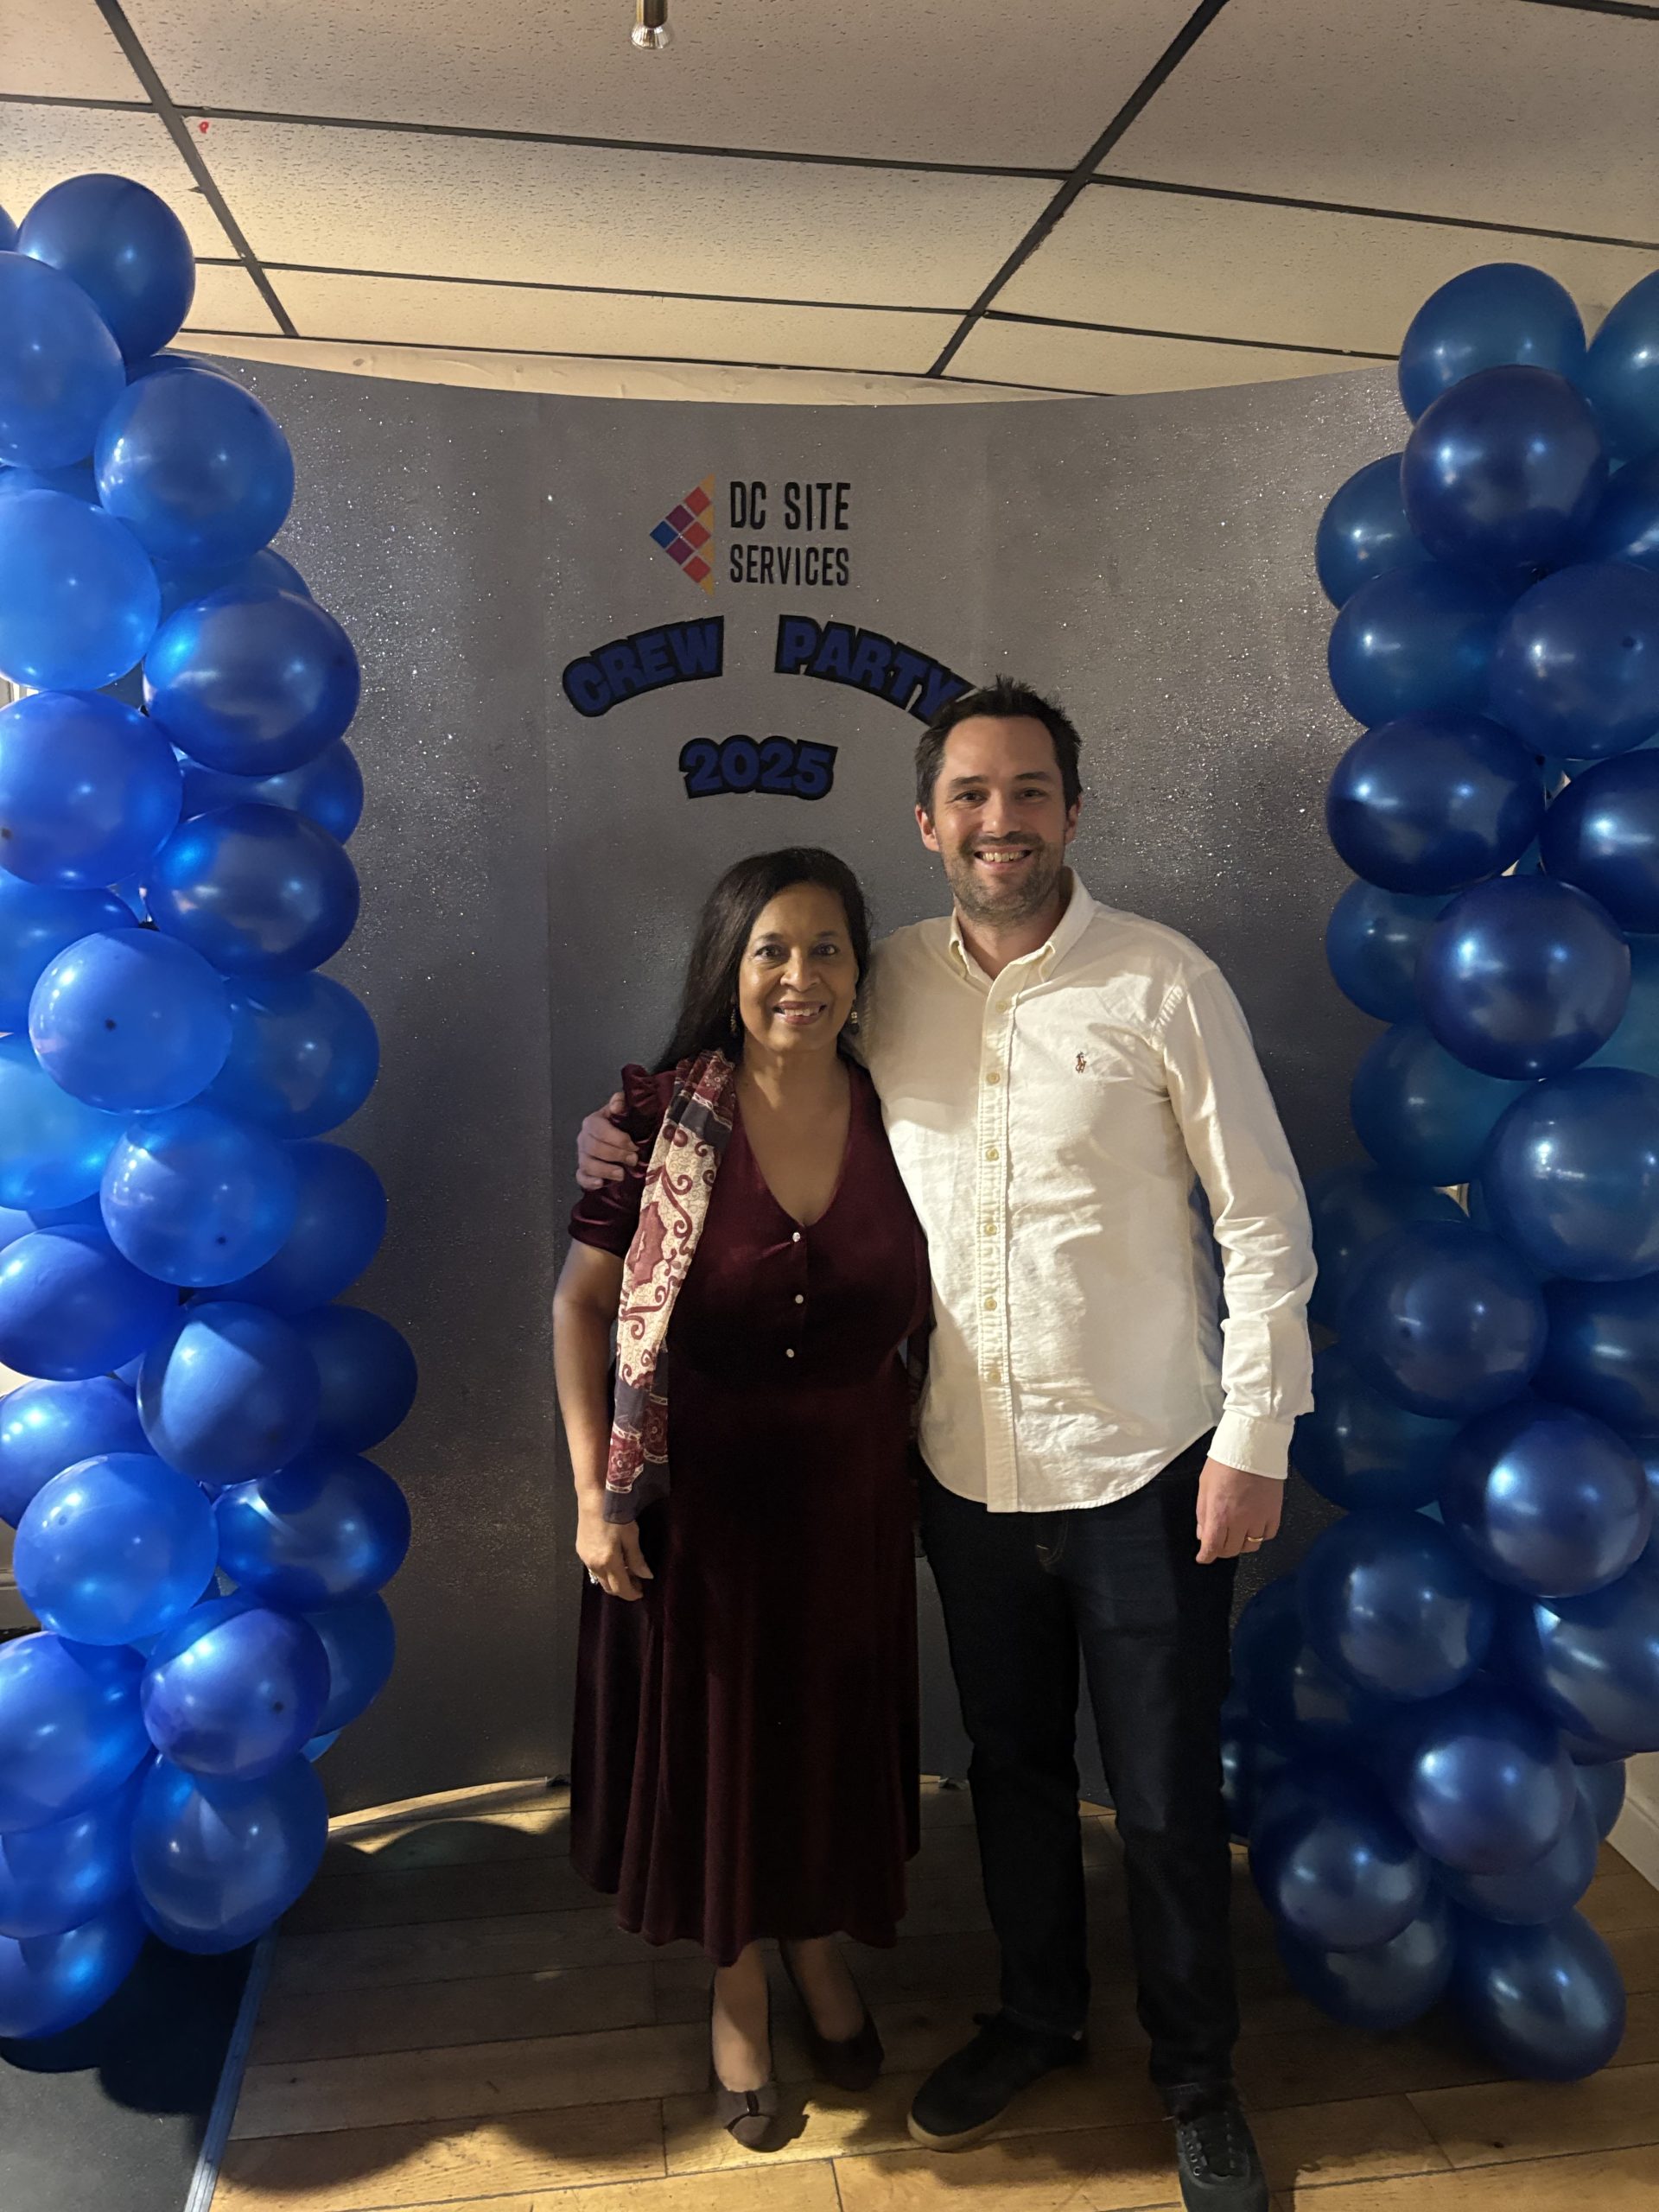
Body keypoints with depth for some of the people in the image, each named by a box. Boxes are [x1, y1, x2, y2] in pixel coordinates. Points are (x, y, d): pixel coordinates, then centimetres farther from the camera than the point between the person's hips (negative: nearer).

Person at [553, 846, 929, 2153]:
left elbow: (927, 1311, 4)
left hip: (851, 1491, 2)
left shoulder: (896, 1122, -7)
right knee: (714, 1728, 15)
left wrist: (940, 1468, 2)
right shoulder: (660, 1118, -13)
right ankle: (739, 1983, 42)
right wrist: (596, 1492, -10)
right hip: (699, 1493, -2)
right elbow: (581, 1303, -7)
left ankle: (821, 1949, 48)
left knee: (836, 1724, 19)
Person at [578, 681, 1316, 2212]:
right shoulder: (892, 986, -1)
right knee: (1012, 1765, 22)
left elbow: (1263, 1222, -8)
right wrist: (641, 1137, -3)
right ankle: (1039, 2017, 48)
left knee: (1167, 1796, 12)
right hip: (966, 1469, 4)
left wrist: (1255, 1440, -10)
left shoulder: (1163, 983, -11)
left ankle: (1197, 2074, 39)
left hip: (1141, 1470, -3)